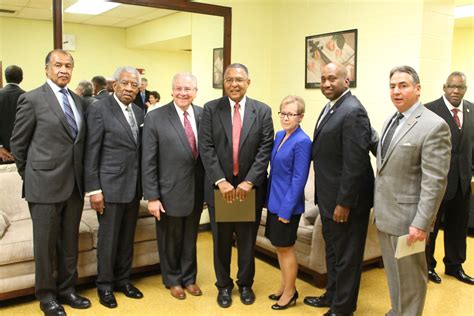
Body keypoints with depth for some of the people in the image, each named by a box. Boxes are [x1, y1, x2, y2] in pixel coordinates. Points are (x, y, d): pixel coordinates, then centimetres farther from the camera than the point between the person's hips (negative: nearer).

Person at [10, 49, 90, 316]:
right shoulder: (32, 99, -6)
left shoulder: (78, 101, 10)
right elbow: (18, 143, -1)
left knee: (70, 242, 15)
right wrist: (30, 176, 3)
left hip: (75, 184, 5)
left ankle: (67, 289, 30)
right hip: (46, 184, -5)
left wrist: (81, 175, 11)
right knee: (46, 243, 7)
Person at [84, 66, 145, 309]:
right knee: (108, 239, 6)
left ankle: (123, 279, 32)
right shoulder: (99, 109, -9)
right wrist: (94, 189, -14)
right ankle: (104, 285, 24)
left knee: (127, 238, 15)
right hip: (110, 186, -5)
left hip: (133, 186, 6)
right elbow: (91, 153, -11)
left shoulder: (139, 113, 9)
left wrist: (143, 184, 8)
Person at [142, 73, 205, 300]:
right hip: (170, 191, -3)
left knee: (190, 237, 19)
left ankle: (189, 277, 39)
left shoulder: (204, 115, -1)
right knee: (170, 239, 15)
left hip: (197, 190, 3)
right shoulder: (155, 118, -10)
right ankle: (173, 280, 37)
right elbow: (148, 161, -10)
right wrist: (152, 196, -11)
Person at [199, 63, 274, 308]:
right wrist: (221, 181, -16)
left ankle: (245, 284, 34)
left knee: (247, 240, 13)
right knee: (221, 240, 12)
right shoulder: (211, 109, -1)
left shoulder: (263, 111, 0)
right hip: (219, 187, 0)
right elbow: (206, 148, -7)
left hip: (250, 187, 0)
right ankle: (224, 285, 31)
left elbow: (265, 149, -5)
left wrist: (249, 181, -15)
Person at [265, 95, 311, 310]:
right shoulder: (279, 136, 7)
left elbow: (299, 179, -18)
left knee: (286, 247, 6)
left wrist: (286, 209, -18)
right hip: (274, 201, 8)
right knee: (278, 246, 17)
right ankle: (285, 286, 34)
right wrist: (269, 198, 12)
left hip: (288, 204, -8)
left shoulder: (302, 142, -18)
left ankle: (290, 292, 24)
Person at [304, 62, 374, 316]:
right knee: (332, 249, 23)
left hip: (345, 199, -10)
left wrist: (344, 203, -21)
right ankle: (332, 294, 41)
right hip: (329, 195, 10)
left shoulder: (353, 111, -20)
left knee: (346, 254, 7)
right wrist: (328, 199, 16)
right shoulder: (330, 107, 11)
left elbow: (355, 162, -23)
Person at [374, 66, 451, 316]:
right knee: (393, 273, 22)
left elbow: (435, 181, -19)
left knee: (410, 277, 9)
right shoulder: (390, 121, 10)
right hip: (384, 215, 8)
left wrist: (421, 223, -20)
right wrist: (379, 207, 13)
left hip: (406, 218, -7)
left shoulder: (434, 126, -16)